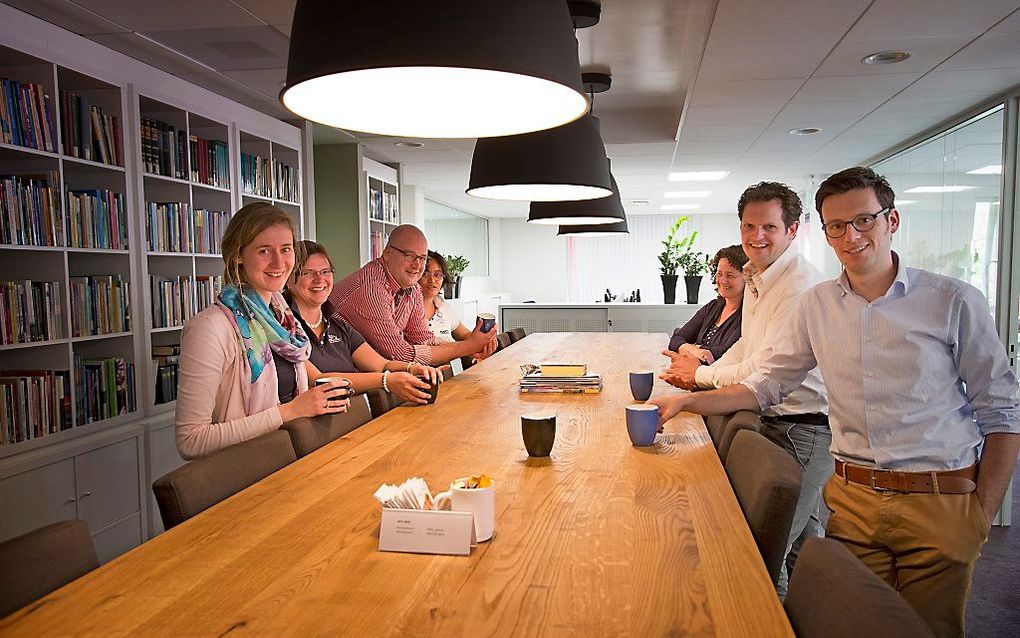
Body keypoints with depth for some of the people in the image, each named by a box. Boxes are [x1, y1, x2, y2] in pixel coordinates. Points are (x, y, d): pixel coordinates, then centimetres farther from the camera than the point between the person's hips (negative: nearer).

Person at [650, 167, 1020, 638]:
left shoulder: (954, 302, -6)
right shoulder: (817, 305, 3)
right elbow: (767, 385, 7)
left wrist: (982, 517, -4)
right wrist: (687, 401, -5)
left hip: (941, 502, -2)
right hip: (853, 499, 2)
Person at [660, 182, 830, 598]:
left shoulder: (802, 287, -22)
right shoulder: (756, 279, 10)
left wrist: (701, 374, -9)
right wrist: (700, 376, 7)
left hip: (803, 430, -10)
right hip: (770, 421, 10)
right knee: (799, 539, 24)